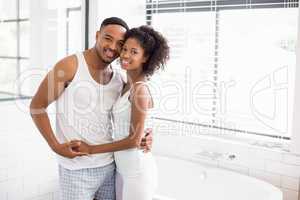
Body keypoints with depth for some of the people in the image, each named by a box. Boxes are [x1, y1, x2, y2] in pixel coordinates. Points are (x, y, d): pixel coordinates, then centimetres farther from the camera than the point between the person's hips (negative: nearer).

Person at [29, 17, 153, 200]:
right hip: (77, 169, -5)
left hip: (110, 166, 5)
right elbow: (37, 106, -8)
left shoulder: (120, 80, 4)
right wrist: (55, 146, -15)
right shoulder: (71, 65, -11)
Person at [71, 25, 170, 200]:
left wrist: (90, 149, -14)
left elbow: (135, 140, -20)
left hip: (137, 172, -8)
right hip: (125, 169, 8)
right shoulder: (128, 86, 6)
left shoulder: (140, 89, -20)